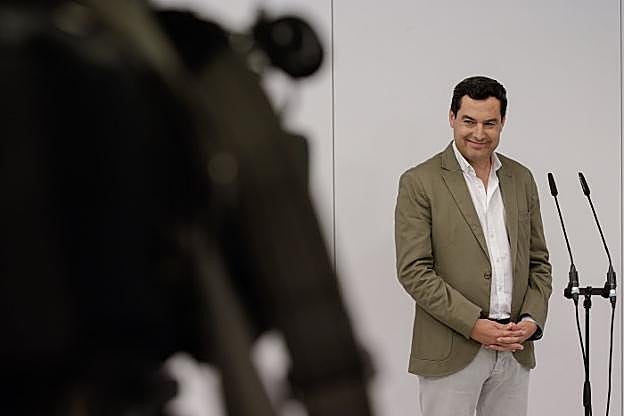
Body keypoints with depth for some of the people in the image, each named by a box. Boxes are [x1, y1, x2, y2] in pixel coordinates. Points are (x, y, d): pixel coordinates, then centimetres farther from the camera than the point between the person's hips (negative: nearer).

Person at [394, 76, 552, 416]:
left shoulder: (522, 179, 10)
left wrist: (532, 319, -4)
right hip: (451, 350, -4)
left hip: (515, 349, 4)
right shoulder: (419, 183, -5)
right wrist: (473, 324, -16)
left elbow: (538, 261, 13)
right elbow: (413, 270, -11)